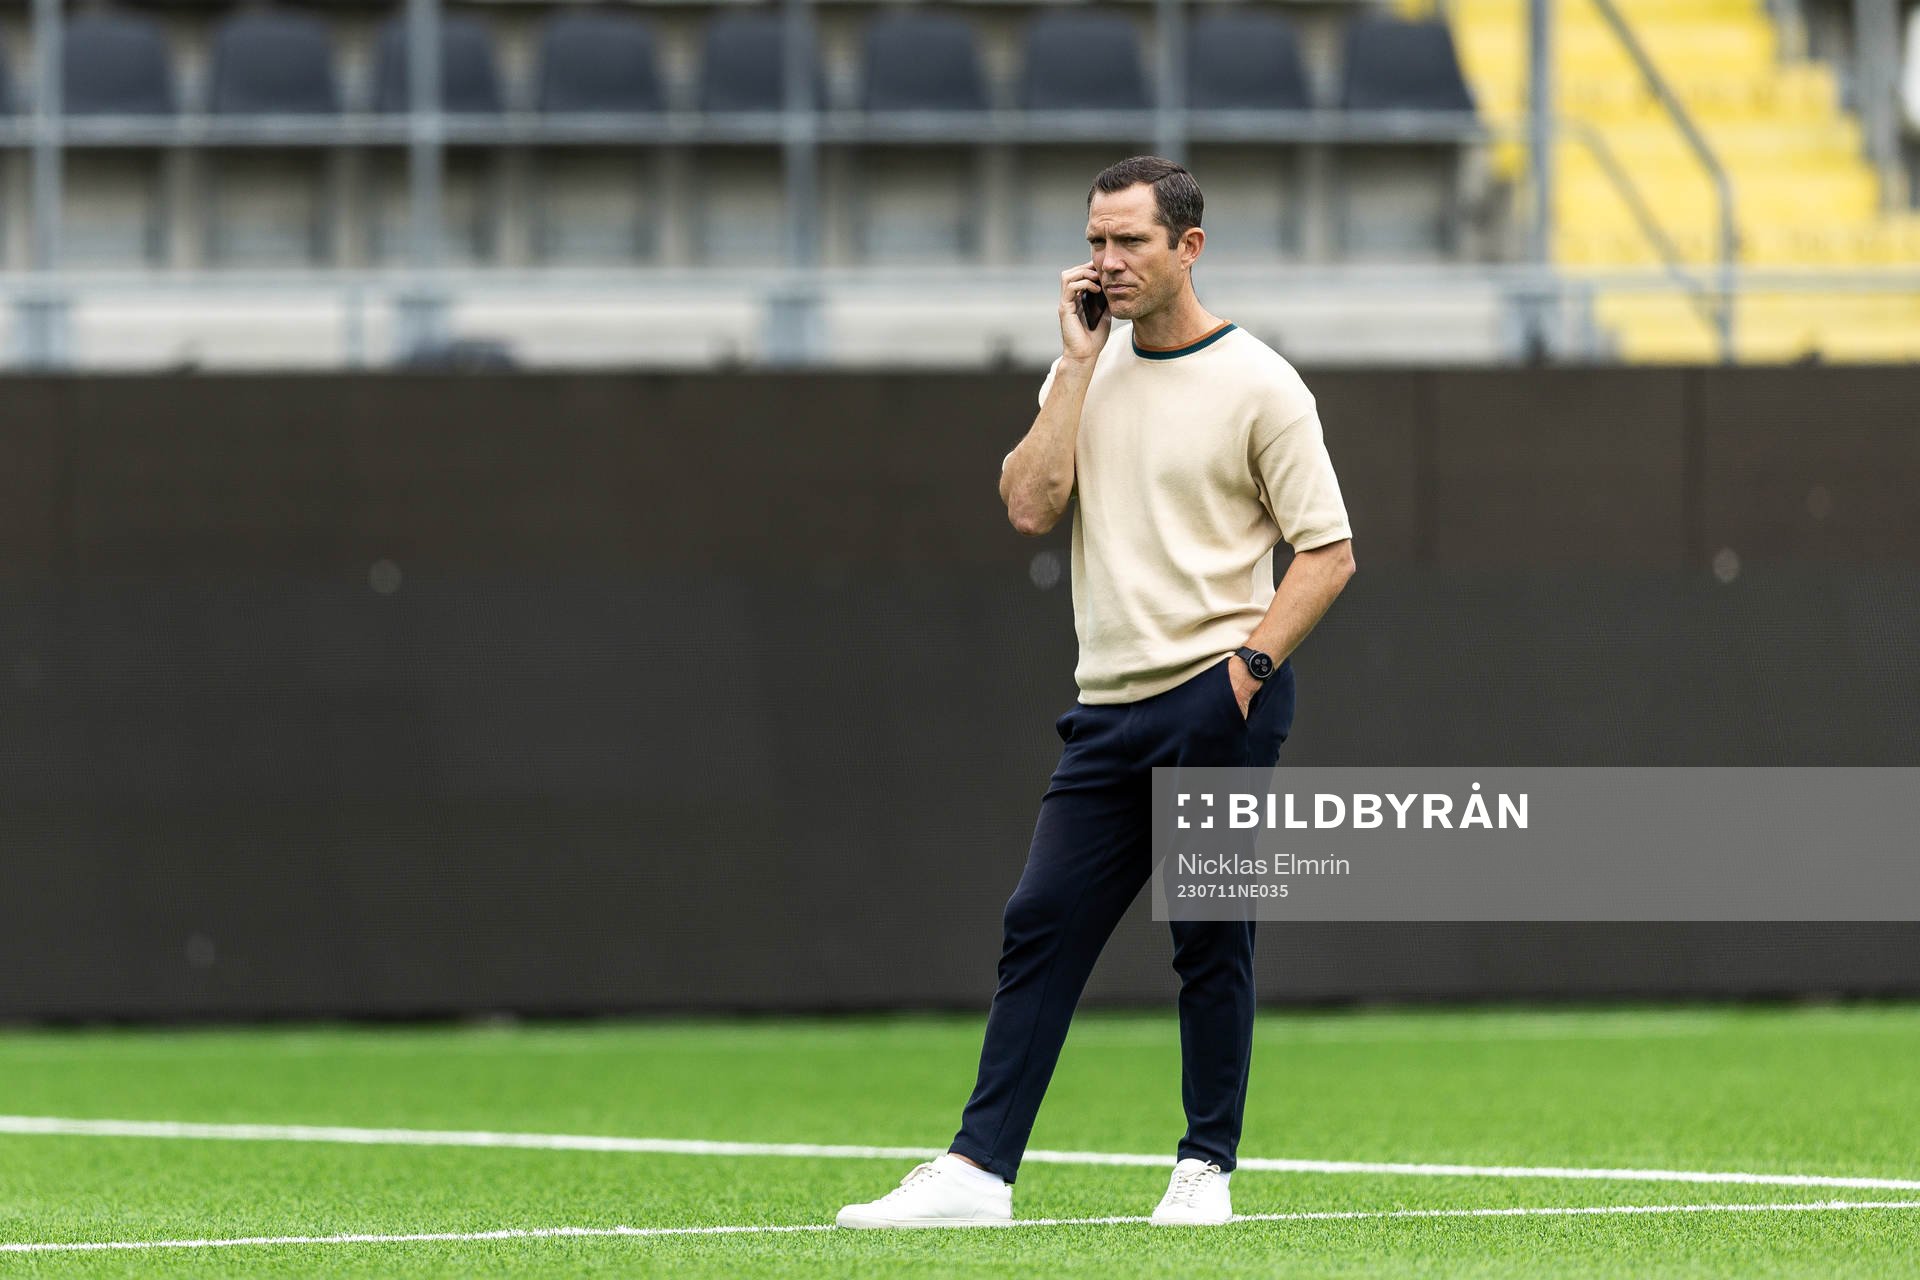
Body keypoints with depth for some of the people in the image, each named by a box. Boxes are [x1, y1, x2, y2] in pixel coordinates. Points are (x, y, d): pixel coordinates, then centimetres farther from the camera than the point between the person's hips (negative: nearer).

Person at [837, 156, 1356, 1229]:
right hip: (1111, 703, 5)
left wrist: (1250, 660, -15)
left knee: (1211, 937, -1)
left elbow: (1329, 552, -4)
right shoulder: (1089, 369, 13)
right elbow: (1030, 505, -2)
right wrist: (1079, 362, -3)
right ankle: (979, 1170, -1)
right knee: (1042, 925, 0)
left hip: (1218, 706, -5)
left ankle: (1208, 1168, 9)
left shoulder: (1258, 384, -4)